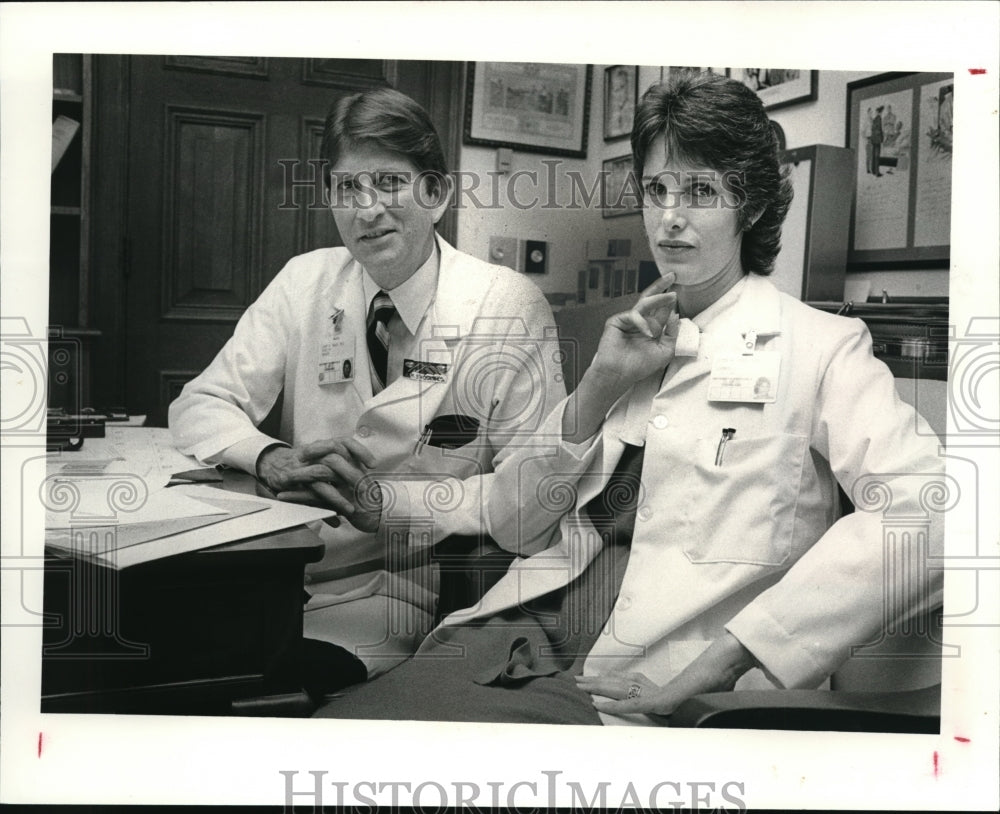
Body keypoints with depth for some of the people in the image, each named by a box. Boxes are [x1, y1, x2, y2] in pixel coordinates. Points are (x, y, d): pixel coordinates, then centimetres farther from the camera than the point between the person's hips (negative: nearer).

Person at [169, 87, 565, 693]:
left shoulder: (511, 309, -7)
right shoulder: (304, 283, 5)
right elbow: (200, 406, 4)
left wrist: (381, 500, -23)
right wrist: (272, 459, -18)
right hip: (279, 567, 4)